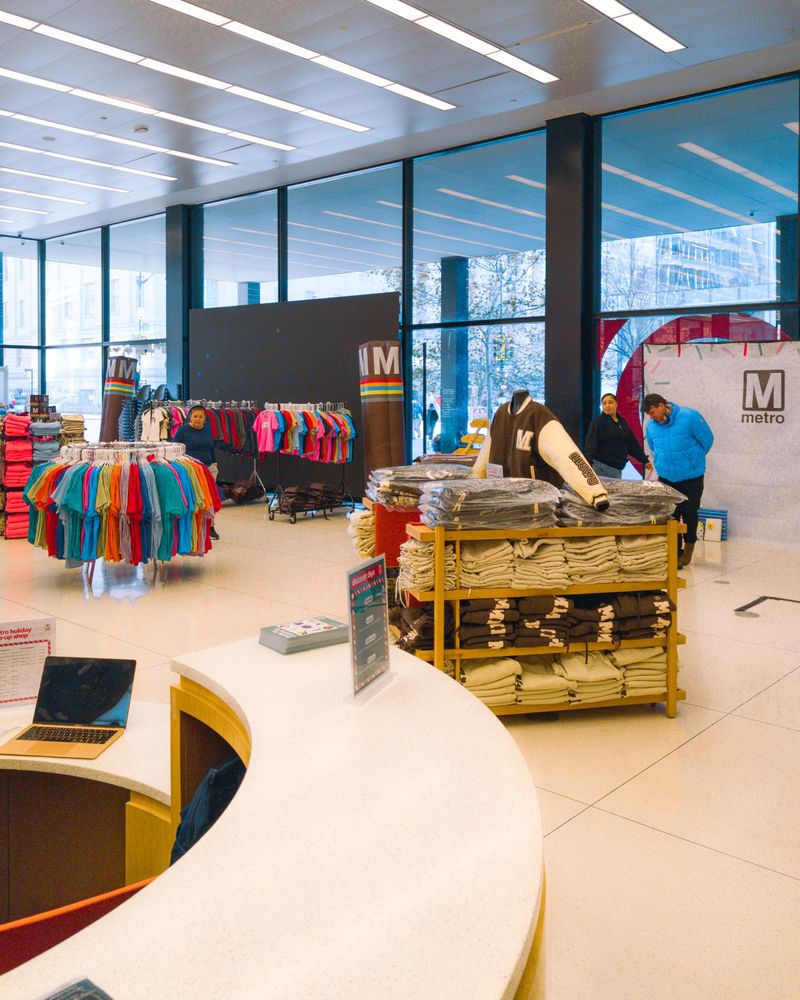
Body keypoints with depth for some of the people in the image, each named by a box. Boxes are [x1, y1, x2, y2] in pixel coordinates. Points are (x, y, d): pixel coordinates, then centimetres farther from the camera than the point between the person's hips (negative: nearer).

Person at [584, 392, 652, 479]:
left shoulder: (622, 421, 14)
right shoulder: (598, 421, -6)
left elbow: (632, 443, 20)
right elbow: (591, 444, -17)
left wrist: (645, 460, 20)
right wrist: (588, 463, -32)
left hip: (618, 468, 7)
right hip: (602, 467, -7)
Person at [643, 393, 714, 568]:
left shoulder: (689, 417, -16)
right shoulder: (651, 427, -3)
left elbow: (707, 440, -4)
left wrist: (693, 459, 7)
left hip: (691, 477, -3)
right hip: (666, 477, 3)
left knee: (689, 513, 5)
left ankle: (689, 546, 24)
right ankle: (676, 552, 12)